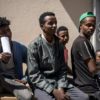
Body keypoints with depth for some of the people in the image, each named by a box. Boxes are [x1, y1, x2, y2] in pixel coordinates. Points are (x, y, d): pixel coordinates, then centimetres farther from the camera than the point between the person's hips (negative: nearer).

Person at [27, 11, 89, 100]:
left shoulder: (59, 45, 8)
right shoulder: (34, 46, -8)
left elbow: (62, 70, 8)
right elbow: (34, 75, -12)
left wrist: (61, 88, -9)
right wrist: (53, 91, -19)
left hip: (59, 82, 5)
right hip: (42, 85, -5)